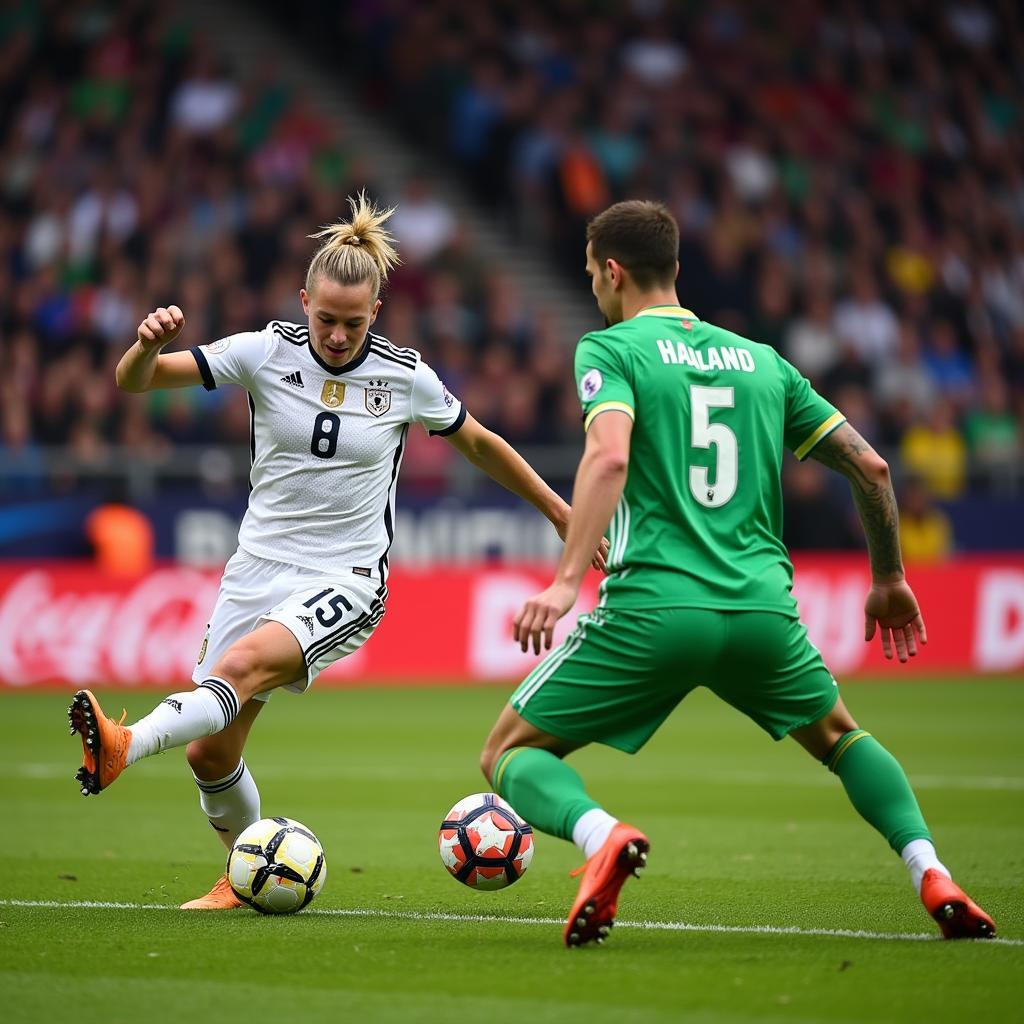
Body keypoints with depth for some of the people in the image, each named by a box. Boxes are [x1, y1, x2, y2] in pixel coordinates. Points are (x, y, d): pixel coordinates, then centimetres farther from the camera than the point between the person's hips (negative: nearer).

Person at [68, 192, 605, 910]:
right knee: (210, 752, 2)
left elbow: (479, 444, 14)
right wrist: (149, 343, -31)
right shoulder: (268, 352, -4)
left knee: (242, 664, -32)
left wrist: (556, 508, 20)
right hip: (258, 569, 3)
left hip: (345, 584, -3)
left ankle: (123, 746, -52)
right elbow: (133, 381, -8)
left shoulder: (406, 376, -4)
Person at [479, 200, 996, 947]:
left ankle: (600, 835, -24)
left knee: (510, 756, 10)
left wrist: (567, 580, -23)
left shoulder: (610, 350, 4)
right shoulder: (760, 360, 18)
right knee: (839, 737, 32)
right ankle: (931, 872, 7)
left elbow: (609, 456, -17)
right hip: (762, 606, 4)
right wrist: (889, 580, 29)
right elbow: (870, 466, 16)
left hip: (651, 608, -4)